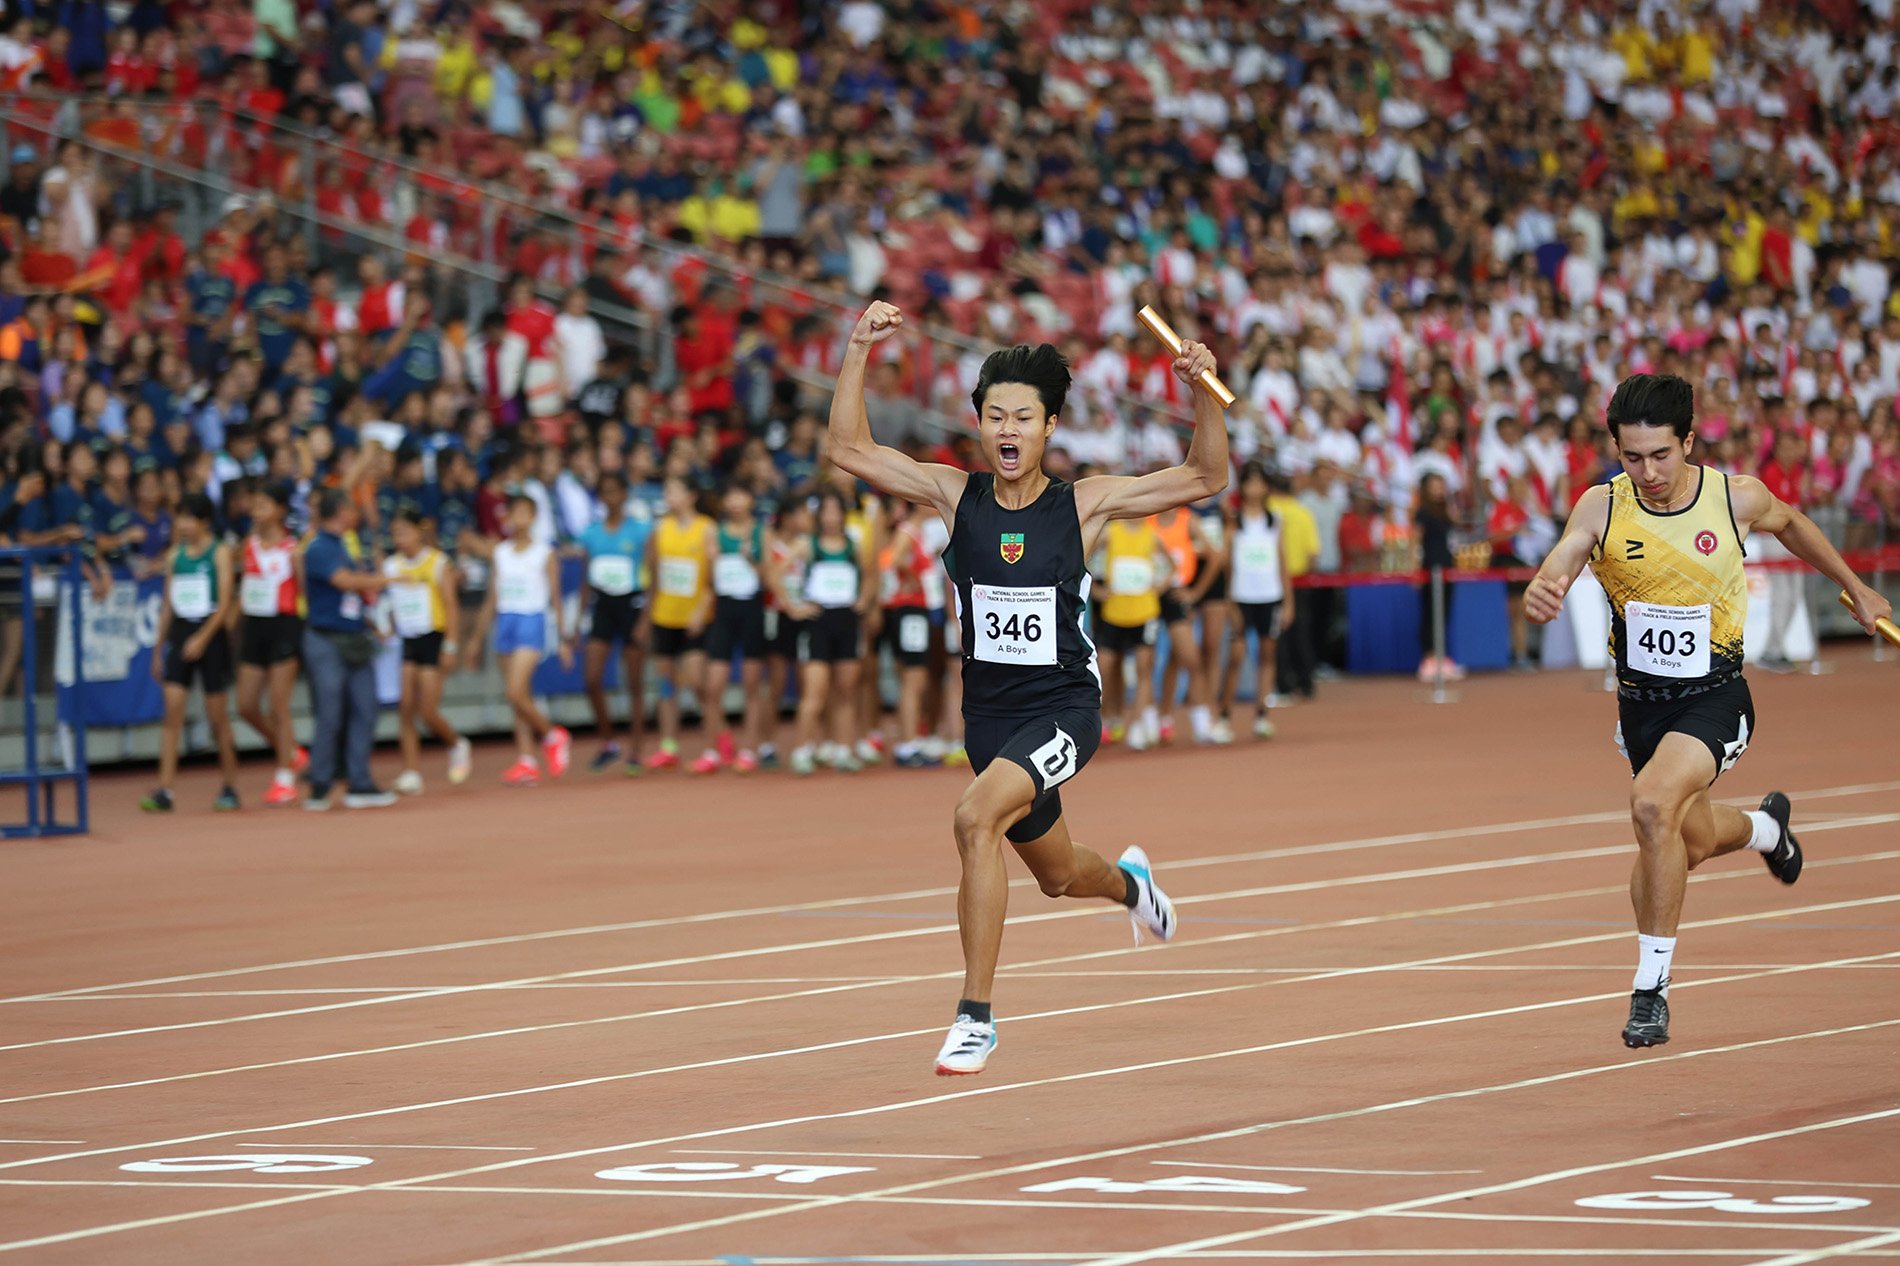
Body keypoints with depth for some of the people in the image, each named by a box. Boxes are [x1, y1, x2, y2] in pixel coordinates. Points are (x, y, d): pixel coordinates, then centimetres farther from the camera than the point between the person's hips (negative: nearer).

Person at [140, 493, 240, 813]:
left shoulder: (219, 553, -3)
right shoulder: (176, 556, 10)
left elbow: (225, 602, -10)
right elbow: (167, 605, 15)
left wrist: (202, 638, -20)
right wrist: (159, 650, 14)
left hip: (210, 635, -4)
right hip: (179, 633, 4)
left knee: (217, 714, 3)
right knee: (173, 709, -8)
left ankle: (230, 787, 18)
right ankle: (164, 791, -13)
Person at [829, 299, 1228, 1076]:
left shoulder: (1083, 505, -5)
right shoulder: (956, 496, 0)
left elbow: (1205, 479, -4)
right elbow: (850, 449, -5)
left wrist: (1204, 392, -19)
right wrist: (859, 351, -14)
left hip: (1063, 708, -4)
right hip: (989, 710, 4)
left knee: (977, 817, -31)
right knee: (1057, 874, 22)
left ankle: (975, 1017, -24)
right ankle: (1128, 882, 62)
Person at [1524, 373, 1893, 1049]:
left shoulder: (1737, 497, -12)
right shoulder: (1602, 506, -12)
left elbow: (1790, 524, 11)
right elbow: (1558, 566, -26)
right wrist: (1541, 592, -51)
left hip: (1714, 697, -4)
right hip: (1640, 702, 4)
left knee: (1653, 804, -30)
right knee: (1692, 843, 22)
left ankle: (1651, 987, -19)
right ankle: (1766, 827, 61)